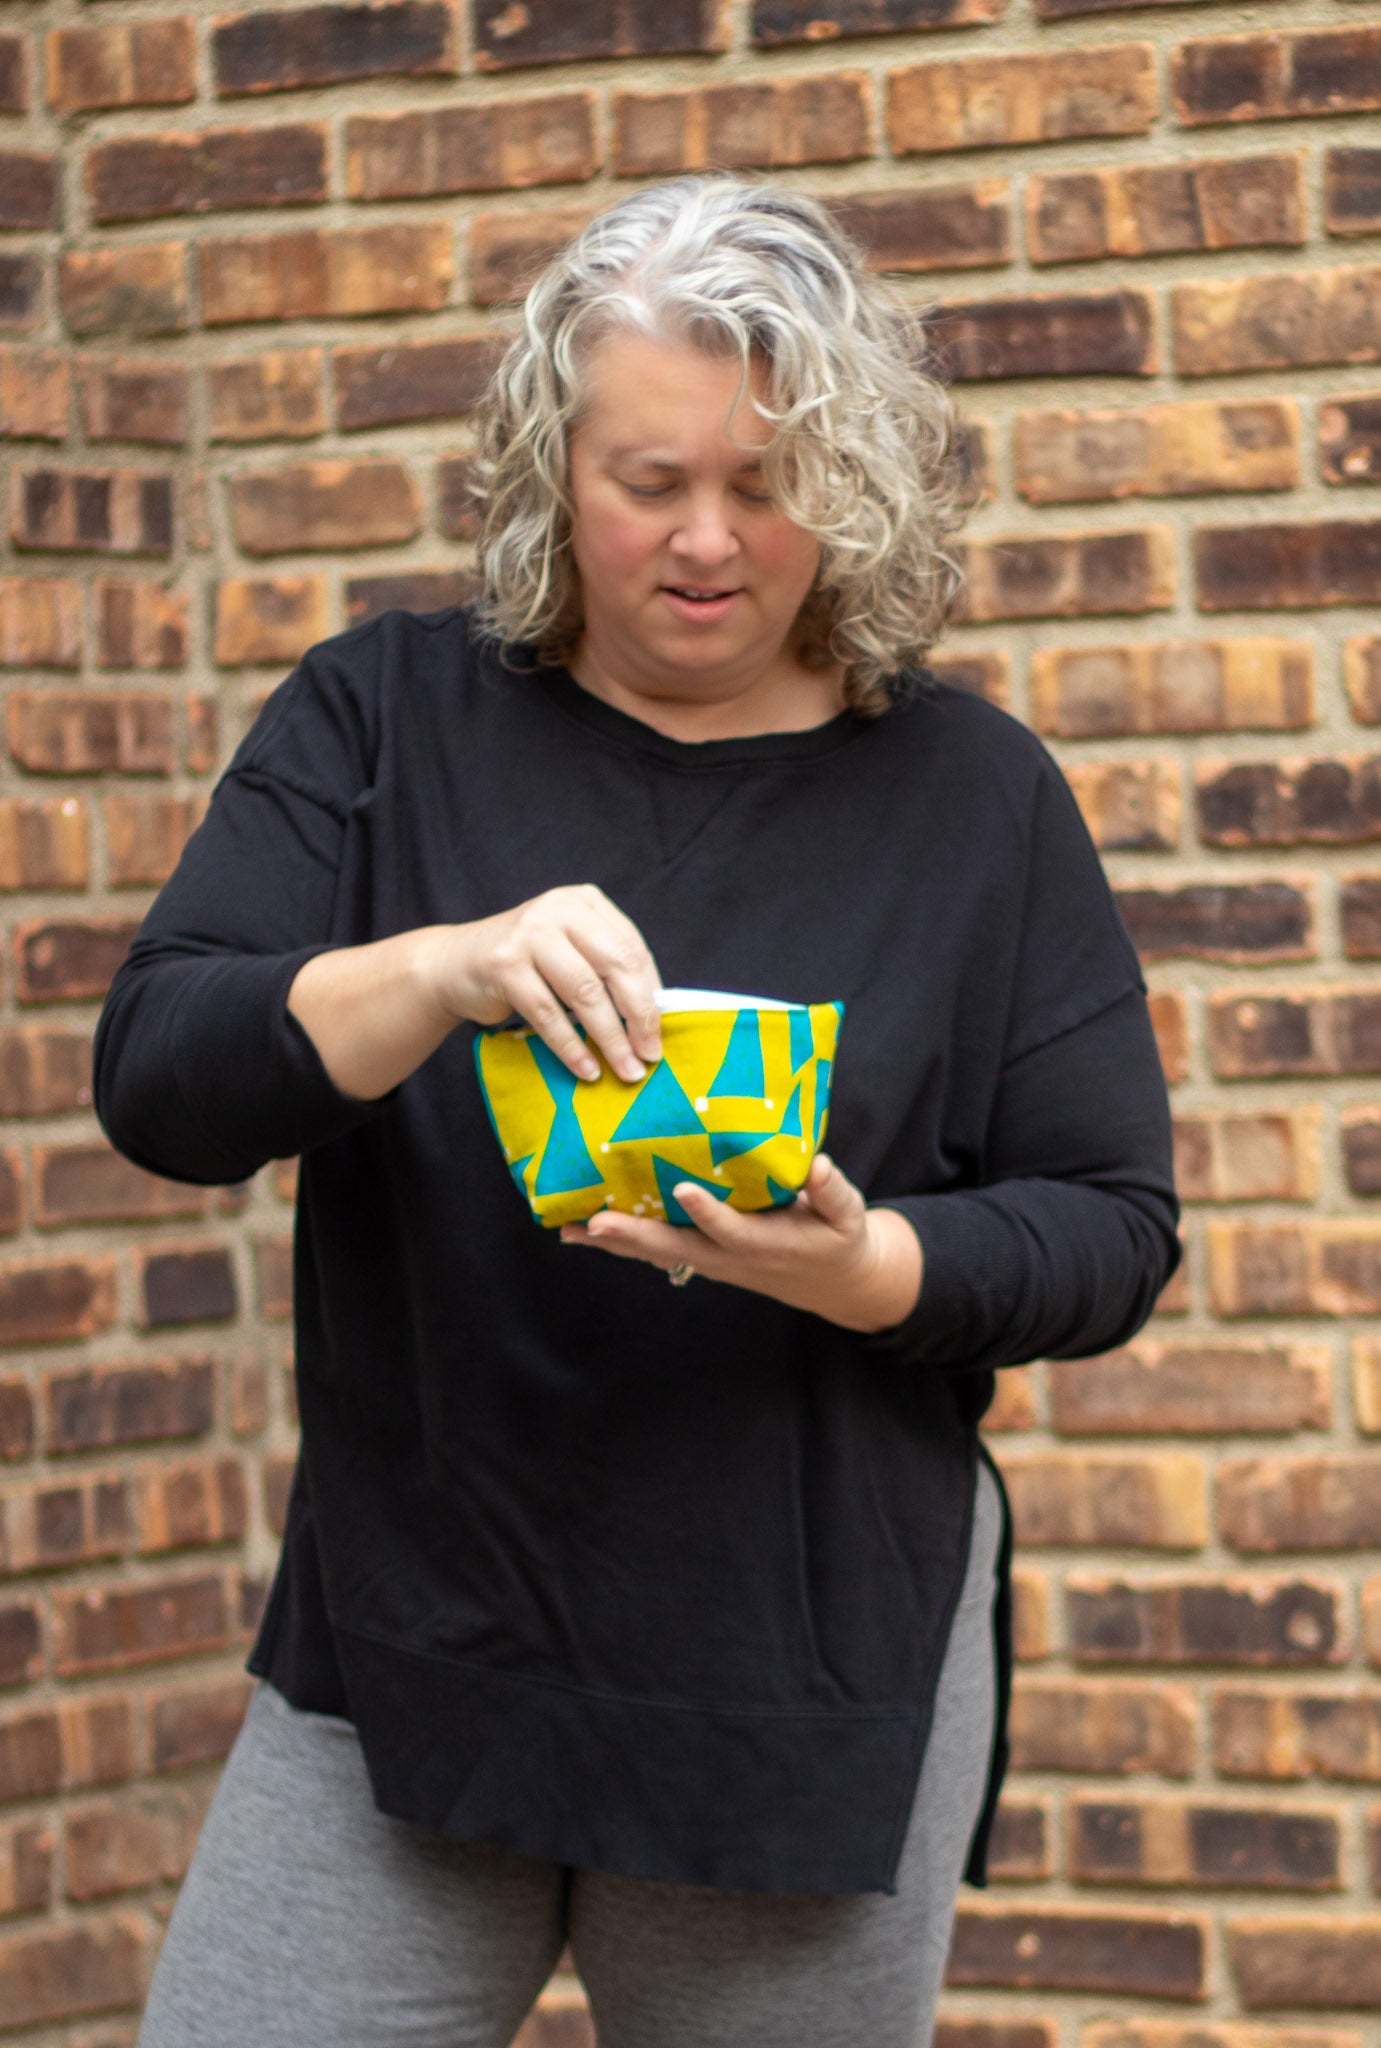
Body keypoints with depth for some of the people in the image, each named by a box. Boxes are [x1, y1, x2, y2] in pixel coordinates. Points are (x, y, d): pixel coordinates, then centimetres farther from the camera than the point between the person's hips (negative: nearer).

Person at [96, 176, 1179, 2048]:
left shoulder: (975, 796, 3)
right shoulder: (383, 720, 3)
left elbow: (1114, 1230, 4)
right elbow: (156, 1082, -6)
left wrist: (862, 1269, -17)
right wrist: (438, 974, -24)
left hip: (814, 1712, 0)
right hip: (404, 1664, 0)